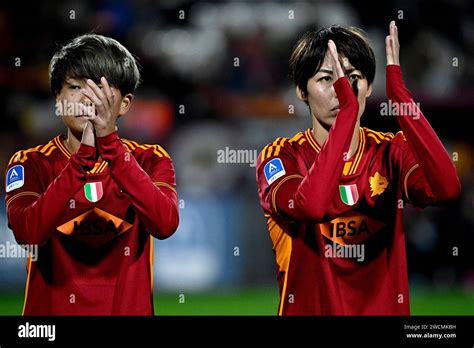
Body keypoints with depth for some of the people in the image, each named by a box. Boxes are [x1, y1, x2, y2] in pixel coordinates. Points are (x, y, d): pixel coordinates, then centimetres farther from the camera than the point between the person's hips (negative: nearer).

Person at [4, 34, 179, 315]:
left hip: (127, 308, 0)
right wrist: (83, 155, -25)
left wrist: (109, 143, -23)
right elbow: (27, 233, -18)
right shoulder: (31, 163, 0)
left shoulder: (150, 161, 2)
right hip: (51, 309, 0)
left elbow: (165, 224, -17)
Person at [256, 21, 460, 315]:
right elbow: (310, 206, -32)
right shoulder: (281, 157, -9)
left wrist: (398, 93, -24)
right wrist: (348, 108, -32)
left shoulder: (392, 152, -1)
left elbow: (446, 189, -23)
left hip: (385, 308, 2)